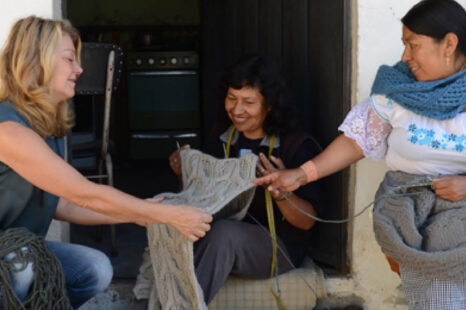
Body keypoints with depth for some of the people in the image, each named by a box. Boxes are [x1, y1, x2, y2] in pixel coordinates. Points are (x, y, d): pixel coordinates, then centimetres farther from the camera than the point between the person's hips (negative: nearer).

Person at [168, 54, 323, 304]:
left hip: (278, 246, -4)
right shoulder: (221, 136, 10)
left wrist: (282, 192, -27)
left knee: (224, 233, -36)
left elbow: (307, 222, -8)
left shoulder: (298, 146, -5)